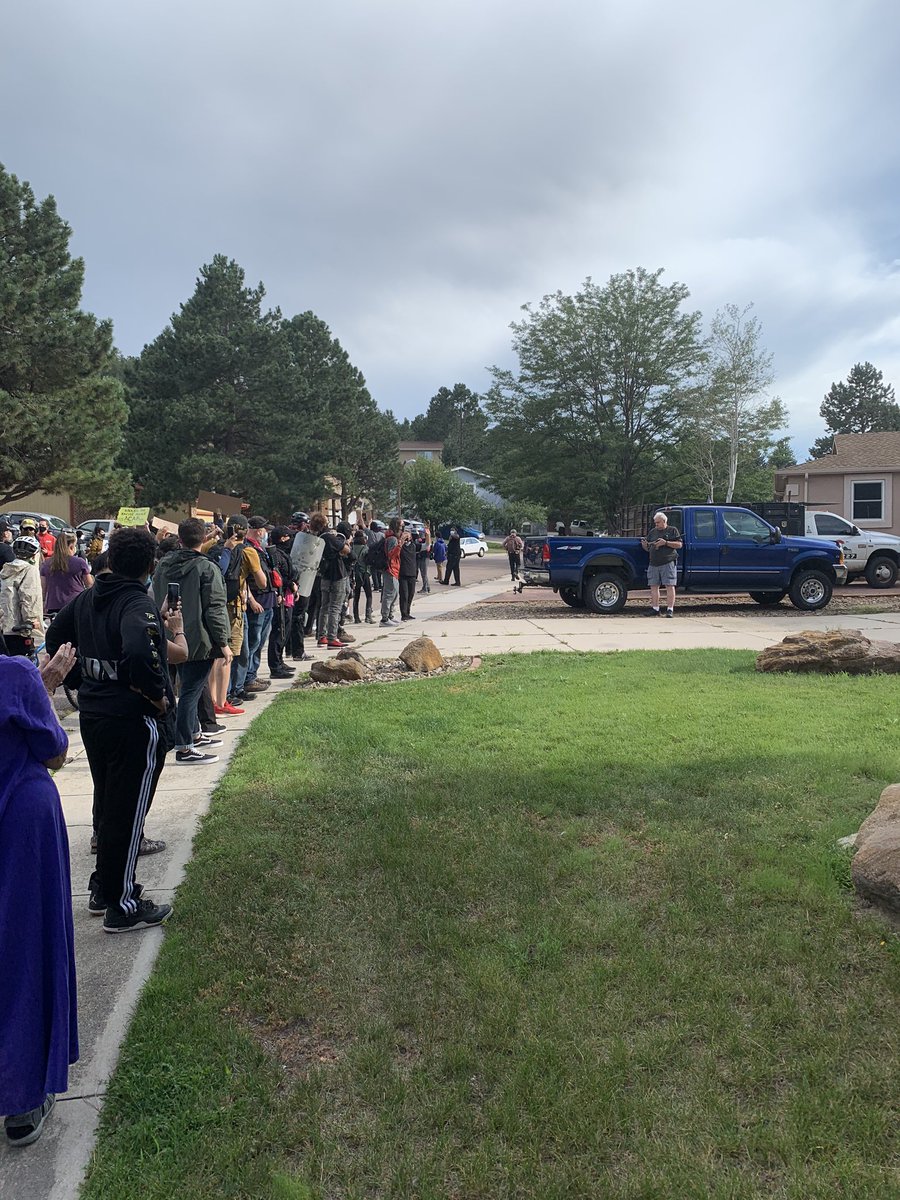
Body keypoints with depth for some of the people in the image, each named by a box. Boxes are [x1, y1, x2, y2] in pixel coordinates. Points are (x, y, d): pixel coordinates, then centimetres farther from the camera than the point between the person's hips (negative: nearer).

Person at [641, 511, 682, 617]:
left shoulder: (672, 530, 5)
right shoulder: (652, 532, 19)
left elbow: (679, 544, -3)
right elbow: (647, 548, 21)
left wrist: (666, 543, -14)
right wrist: (644, 544, -2)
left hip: (668, 563, -5)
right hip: (653, 564, 5)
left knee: (669, 586, -8)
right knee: (654, 586, 4)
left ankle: (670, 609, -8)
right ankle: (655, 609, 10)